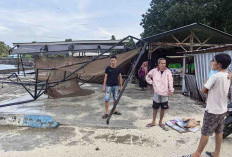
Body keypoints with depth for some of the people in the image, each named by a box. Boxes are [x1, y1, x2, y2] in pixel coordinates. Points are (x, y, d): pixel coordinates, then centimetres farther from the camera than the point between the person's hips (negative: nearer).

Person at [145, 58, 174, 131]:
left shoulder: (168, 72, -7)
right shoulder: (154, 71, -3)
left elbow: (170, 81, -7)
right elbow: (148, 76, 11)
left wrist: (171, 90, -12)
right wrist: (151, 82, 0)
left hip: (165, 93, 0)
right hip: (157, 92, 1)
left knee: (163, 108, 9)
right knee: (155, 108, 10)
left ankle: (160, 122, 26)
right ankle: (153, 122, 25)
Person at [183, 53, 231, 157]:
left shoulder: (215, 76, -23)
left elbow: (203, 90, -16)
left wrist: (209, 92, 4)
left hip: (212, 110, -8)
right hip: (223, 109, 8)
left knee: (205, 133, 3)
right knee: (219, 132, 17)